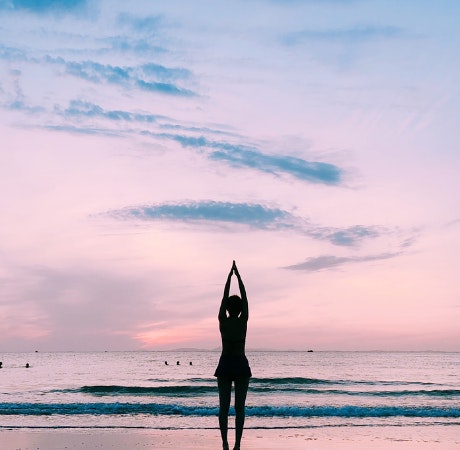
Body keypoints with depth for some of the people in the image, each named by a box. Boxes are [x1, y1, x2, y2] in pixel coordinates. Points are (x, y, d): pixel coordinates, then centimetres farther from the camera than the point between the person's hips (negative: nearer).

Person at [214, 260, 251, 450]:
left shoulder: (222, 320, -4)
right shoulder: (243, 320, -5)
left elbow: (224, 297, 6)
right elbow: (245, 297, 4)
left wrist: (229, 276, 14)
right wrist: (238, 275, 11)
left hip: (225, 365, 1)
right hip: (241, 365, -1)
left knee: (224, 406, 3)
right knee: (239, 406, 2)